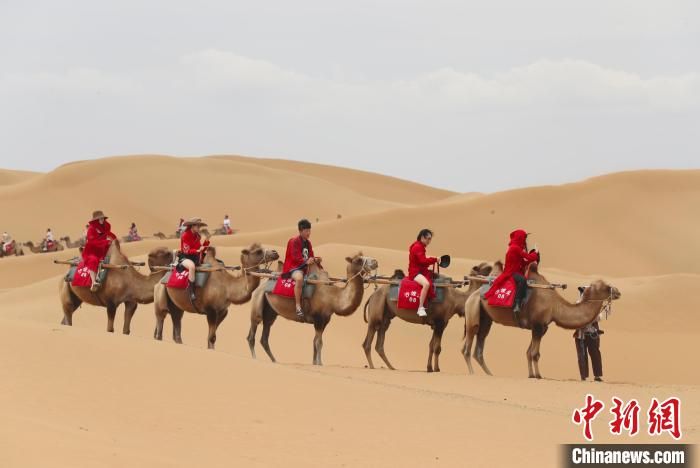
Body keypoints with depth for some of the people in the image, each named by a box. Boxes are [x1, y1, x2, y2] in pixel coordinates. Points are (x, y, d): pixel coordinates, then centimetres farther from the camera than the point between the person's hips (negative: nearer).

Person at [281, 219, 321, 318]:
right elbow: (295, 257, -19)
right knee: (299, 278, -41)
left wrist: (315, 259, -7)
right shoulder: (294, 241, -10)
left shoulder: (308, 243, 15)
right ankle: (298, 306, -38)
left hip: (304, 267, 9)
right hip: (293, 267, -9)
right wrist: (306, 261, -33)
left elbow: (310, 257, 16)